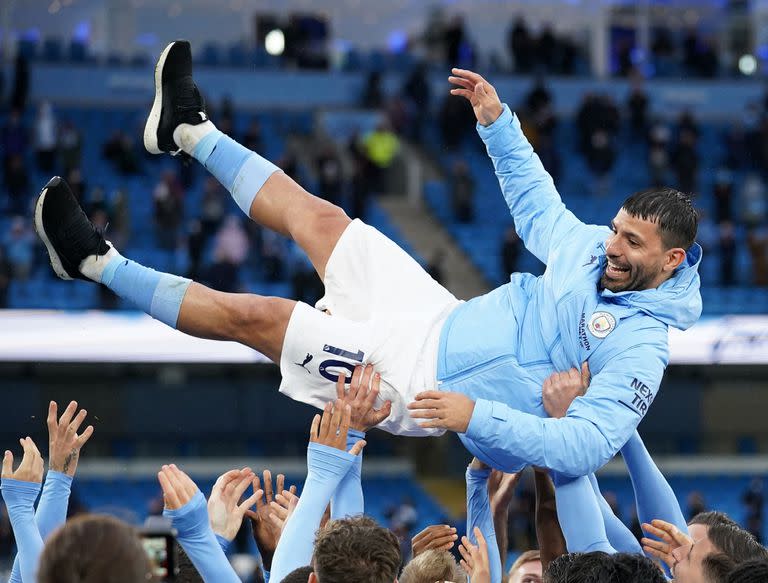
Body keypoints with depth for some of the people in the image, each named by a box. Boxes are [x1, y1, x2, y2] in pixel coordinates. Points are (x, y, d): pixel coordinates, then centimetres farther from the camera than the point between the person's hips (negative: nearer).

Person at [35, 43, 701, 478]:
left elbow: (588, 445, -34)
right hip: (442, 321, 7)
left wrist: (479, 416, -41)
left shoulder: (641, 347, -24)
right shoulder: (592, 246, 0)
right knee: (319, 217, 13)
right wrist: (497, 120, 13)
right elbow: (534, 198, 21)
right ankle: (190, 130, 34)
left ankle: (99, 265, 6)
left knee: (252, 315, -7)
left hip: (419, 384, -7)